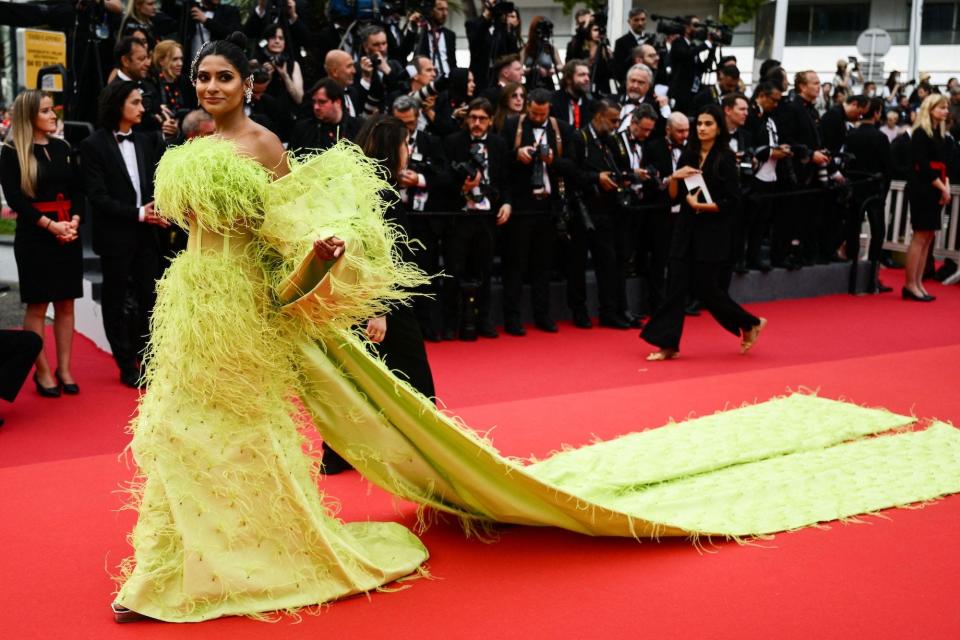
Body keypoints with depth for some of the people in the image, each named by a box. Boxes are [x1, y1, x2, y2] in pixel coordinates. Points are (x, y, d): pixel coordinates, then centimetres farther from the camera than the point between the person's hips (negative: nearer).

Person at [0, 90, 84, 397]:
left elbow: (78, 190, 9)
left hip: (68, 234, 5)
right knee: (37, 306, 0)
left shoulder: (63, 148, 11)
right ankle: (42, 372, 6)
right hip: (34, 236, -5)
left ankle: (64, 369, 13)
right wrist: (51, 225, -16)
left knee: (66, 303, 6)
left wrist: (74, 221, -8)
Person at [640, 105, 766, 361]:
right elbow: (674, 196, 8)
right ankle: (668, 344, 6)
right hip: (685, 229, 5)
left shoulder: (725, 159, -7)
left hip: (713, 233, -5)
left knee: (705, 288, -1)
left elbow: (732, 202, -11)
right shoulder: (688, 155, 7)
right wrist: (674, 178, -10)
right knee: (676, 286, 0)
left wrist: (699, 205, -15)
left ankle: (750, 324, 21)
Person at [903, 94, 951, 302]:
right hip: (922, 189, -8)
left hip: (935, 191, 8)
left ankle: (918, 283, 9)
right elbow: (923, 166, -15)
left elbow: (942, 164, 15)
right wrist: (942, 188, -13)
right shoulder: (920, 133, -8)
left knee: (928, 237, 6)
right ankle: (910, 285, -5)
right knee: (920, 237, -8)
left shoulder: (940, 134, 15)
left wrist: (946, 185, -3)